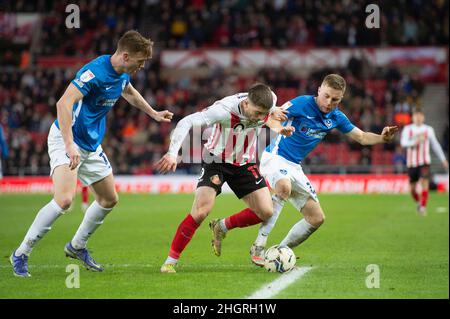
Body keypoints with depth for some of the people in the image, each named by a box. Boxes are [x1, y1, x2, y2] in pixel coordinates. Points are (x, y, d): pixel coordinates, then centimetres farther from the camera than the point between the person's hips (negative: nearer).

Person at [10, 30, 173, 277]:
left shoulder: (122, 74, 4)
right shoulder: (95, 71, -25)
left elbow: (129, 92, 30)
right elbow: (63, 104, -34)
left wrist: (154, 113, 39)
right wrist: (70, 145, -41)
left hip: (91, 145, 9)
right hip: (66, 140, -9)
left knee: (109, 199, 14)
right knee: (64, 199, -25)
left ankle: (77, 246, 34)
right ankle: (21, 254, -14)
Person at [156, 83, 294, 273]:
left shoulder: (270, 101, -17)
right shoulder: (224, 110, -34)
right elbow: (186, 123, -35)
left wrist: (277, 127, -6)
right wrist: (172, 153, -45)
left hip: (244, 164, 5)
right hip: (216, 161, -5)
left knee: (265, 212, -6)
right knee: (201, 211, -22)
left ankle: (221, 227, 19)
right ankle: (171, 261, -9)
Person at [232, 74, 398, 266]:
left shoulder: (336, 118, 4)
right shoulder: (302, 103, -15)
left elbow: (362, 137, 14)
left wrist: (381, 138, -6)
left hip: (295, 167, 8)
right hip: (275, 157, -7)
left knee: (317, 218, 3)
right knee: (284, 188, -40)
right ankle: (258, 247, -33)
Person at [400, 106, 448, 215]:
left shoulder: (428, 129, 6)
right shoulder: (407, 129, 1)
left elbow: (435, 145, 15)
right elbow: (403, 142, -14)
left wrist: (443, 159, 15)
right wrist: (414, 142, -32)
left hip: (424, 162, 0)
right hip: (412, 162, 0)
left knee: (425, 182, -20)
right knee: (412, 188, 6)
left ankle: (423, 207, -19)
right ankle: (418, 202, 35)